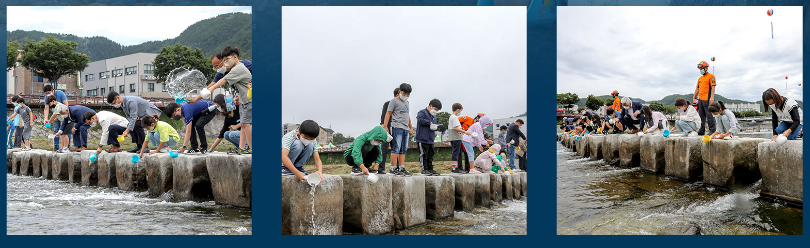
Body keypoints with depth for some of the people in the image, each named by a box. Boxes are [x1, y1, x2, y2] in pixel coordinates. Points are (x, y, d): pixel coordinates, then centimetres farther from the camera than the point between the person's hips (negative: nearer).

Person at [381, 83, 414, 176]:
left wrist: (411, 127, 30)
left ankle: (401, 168, 7)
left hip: (405, 129, 8)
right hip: (397, 127, -7)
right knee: (396, 148, -11)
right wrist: (384, 126, -12)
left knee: (403, 150, 5)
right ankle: (393, 168, -11)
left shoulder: (407, 103, 23)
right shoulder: (394, 101, 0)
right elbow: (388, 113, -5)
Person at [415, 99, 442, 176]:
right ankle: (424, 169, 1)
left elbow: (436, 124, 27)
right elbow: (420, 120, -27)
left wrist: (436, 127, 2)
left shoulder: (434, 116, 20)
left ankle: (430, 169, 18)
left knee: (430, 155, 11)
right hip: (422, 139, -9)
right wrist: (430, 123, -18)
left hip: (430, 140, 9)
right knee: (424, 154, -5)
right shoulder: (422, 112, -8)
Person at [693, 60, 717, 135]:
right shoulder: (700, 78, 20)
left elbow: (713, 87, -11)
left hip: (707, 100, -8)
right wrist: (694, 97, 21)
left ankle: (712, 130, -5)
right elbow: (697, 88, 24)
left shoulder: (711, 76, -4)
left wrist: (712, 97, -19)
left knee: (709, 115, -8)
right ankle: (701, 130, 15)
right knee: (701, 116, 10)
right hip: (700, 99, 8)